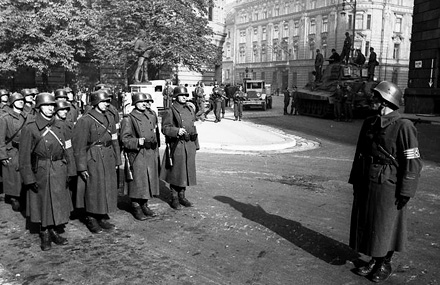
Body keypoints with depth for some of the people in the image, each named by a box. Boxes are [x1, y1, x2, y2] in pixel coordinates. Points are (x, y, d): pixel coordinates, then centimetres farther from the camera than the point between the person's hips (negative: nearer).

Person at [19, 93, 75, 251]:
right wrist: (29, 178, -11)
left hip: (59, 171, 4)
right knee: (43, 204, 8)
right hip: (41, 172, -3)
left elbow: (67, 150, 7)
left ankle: (55, 232, 28)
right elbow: (24, 156, -8)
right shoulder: (30, 128, -7)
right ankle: (45, 235, 25)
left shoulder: (59, 126, 5)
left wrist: (70, 171, 3)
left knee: (59, 203, 10)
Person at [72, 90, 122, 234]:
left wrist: (117, 160, 12)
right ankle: (91, 219, 18)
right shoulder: (85, 120, -11)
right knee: (93, 189, 2)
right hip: (93, 159, -6)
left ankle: (103, 217, 26)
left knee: (108, 188, 11)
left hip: (108, 158, 7)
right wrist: (82, 167, -13)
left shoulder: (110, 118, 9)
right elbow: (79, 146, -11)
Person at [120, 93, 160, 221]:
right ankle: (136, 207, 13)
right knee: (137, 181, -1)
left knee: (149, 180, 12)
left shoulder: (151, 115, 12)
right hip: (137, 155, -6)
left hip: (151, 154, 6)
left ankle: (144, 205, 27)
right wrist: (138, 141, -25)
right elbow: (125, 139, -11)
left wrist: (156, 151, 16)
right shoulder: (128, 119, -6)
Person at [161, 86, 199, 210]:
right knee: (176, 172, 1)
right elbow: (165, 128, -9)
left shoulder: (190, 110, 14)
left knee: (187, 171, 11)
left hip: (189, 145, 6)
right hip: (176, 145, -6)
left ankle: (182, 196, 25)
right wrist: (177, 131, -26)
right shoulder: (170, 111, -5)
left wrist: (196, 144, 15)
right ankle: (174, 198, 13)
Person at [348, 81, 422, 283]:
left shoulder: (403, 127, -16)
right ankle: (374, 261, 33)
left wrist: (406, 192, -14)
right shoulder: (369, 124, 5)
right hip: (366, 185, 7)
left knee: (386, 228, 8)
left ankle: (385, 264, 29)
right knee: (366, 225, 15)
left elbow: (413, 162, -15)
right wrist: (355, 181, 14)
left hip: (388, 188, -6)